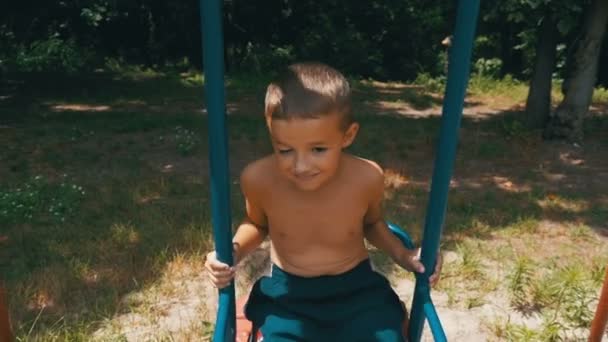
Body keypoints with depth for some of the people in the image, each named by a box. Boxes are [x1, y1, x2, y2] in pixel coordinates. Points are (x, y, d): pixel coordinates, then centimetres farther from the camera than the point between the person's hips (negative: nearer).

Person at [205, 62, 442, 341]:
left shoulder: (367, 177, -15)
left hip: (357, 289, 1)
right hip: (286, 294, 0)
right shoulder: (258, 178, -17)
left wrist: (401, 254, -5)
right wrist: (233, 250, -11)